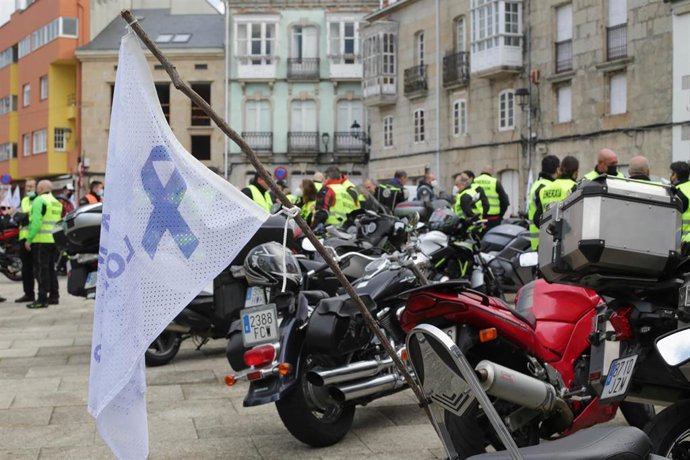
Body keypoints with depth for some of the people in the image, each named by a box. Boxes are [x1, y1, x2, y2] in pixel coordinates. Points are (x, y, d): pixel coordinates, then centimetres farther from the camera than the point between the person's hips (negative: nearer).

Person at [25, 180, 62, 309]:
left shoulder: (39, 200, -9)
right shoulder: (57, 202, 17)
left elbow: (36, 222, -17)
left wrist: (29, 239, -14)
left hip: (41, 240, -8)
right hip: (54, 240, 8)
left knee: (41, 269, -6)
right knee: (51, 268, 15)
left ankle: (42, 299, -8)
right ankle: (54, 296, 19)